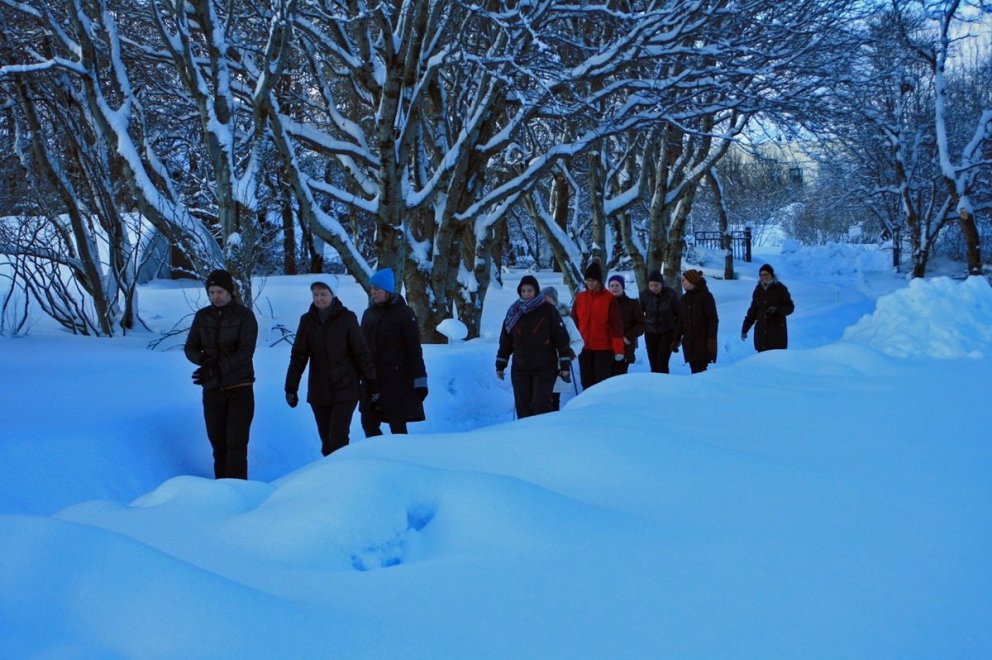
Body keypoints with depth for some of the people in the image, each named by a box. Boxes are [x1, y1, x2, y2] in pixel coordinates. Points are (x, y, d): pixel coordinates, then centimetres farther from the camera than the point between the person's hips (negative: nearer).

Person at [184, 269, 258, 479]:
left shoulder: (245, 316, -11)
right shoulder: (202, 316, 2)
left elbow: (246, 352, -21)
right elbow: (190, 349, 4)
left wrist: (217, 368, -34)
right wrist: (204, 359, -21)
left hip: (240, 389, -4)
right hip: (212, 390, 4)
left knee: (236, 444, -10)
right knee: (218, 444, 9)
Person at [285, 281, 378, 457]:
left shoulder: (347, 318, -4)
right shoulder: (307, 320, 4)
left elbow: (361, 353, -2)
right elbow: (298, 356, 7)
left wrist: (371, 383, -3)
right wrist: (291, 387, 5)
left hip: (345, 391, -3)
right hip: (318, 393, 3)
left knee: (337, 440, -13)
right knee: (327, 443, 6)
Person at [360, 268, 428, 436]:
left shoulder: (404, 313, -7)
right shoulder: (369, 313, 10)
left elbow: (414, 349, -10)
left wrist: (420, 380, -13)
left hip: (397, 379, -6)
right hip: (373, 379, 6)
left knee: (397, 425, -2)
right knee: (368, 423, 5)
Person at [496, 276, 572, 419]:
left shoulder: (548, 311, -3)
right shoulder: (514, 312, 8)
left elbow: (561, 338, -2)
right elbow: (505, 341, 14)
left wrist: (565, 364, -5)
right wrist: (500, 364, 13)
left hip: (545, 368, -4)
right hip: (520, 369, 4)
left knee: (540, 406, -12)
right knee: (522, 407, 3)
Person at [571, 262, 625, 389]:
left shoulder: (609, 298, -5)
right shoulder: (580, 298, 6)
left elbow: (616, 325, -7)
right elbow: (574, 322, 12)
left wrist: (618, 349, -12)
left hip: (604, 349, -4)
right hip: (585, 348, 4)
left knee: (602, 383, -2)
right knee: (587, 383, 8)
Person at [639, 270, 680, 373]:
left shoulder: (671, 294, -10)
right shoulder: (644, 295, -5)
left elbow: (678, 313, -1)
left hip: (667, 333, -2)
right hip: (650, 333, 3)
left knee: (662, 365, -14)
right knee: (654, 365, 3)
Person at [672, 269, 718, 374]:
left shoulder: (705, 296, -4)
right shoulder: (685, 298, 15)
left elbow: (713, 320, -9)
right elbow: (680, 322, 18)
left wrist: (712, 339, -16)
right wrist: (675, 340, 12)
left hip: (703, 342, -6)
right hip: (689, 343, 6)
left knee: (701, 371, -12)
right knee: (694, 370, 2)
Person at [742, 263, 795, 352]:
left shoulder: (780, 288, -2)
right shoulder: (758, 290, 10)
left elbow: (790, 307, -1)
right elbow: (753, 311, 17)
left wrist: (778, 310, -21)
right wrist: (745, 329, 14)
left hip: (777, 331, -4)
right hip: (761, 331, 4)